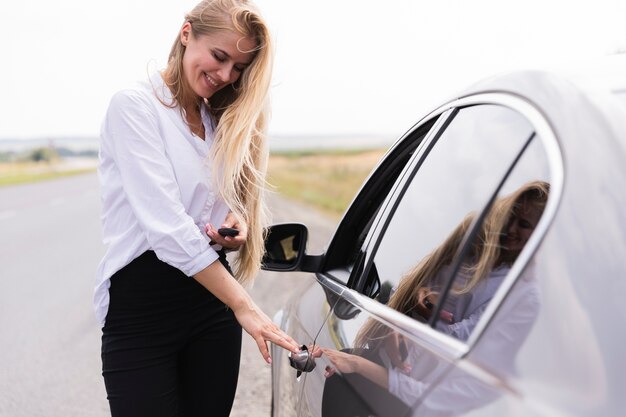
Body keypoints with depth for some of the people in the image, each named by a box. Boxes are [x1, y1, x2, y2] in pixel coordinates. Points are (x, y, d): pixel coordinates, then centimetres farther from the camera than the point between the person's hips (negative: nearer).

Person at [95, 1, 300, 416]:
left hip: (212, 294, 6)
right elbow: (165, 225, -18)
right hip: (141, 305, -5)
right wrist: (242, 304, -19)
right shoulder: (135, 105, -9)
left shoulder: (224, 120, 11)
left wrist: (237, 225, -4)